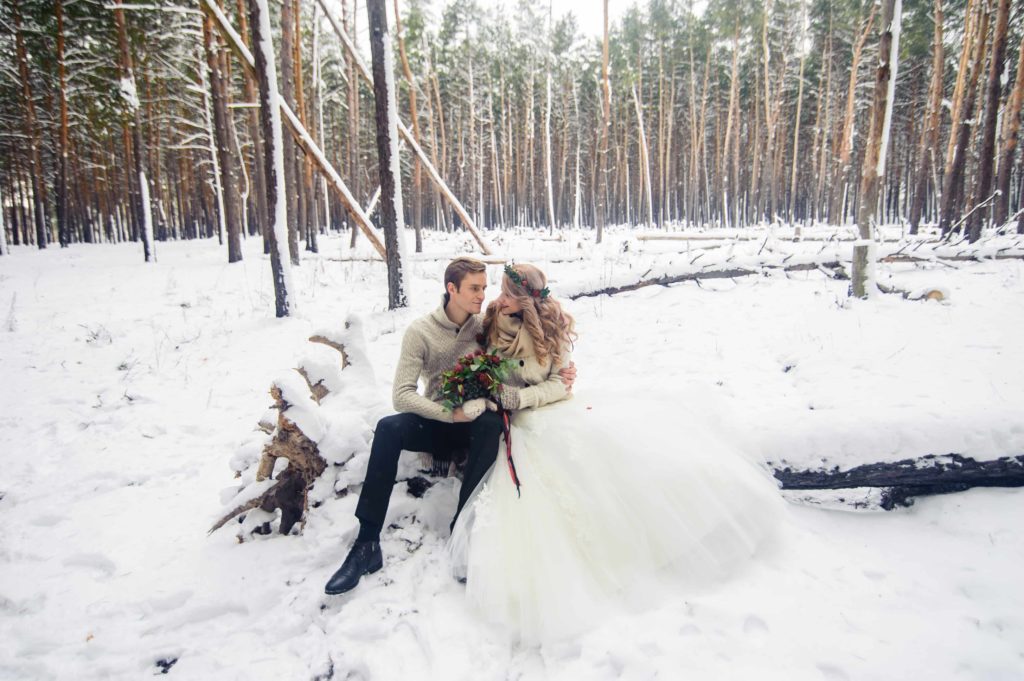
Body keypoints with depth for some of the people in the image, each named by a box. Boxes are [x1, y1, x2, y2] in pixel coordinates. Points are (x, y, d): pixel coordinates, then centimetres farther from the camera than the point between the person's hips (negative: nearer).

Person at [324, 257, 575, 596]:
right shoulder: (420, 331, -9)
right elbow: (401, 395, -16)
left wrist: (555, 376, -14)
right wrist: (451, 413, -27)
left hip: (475, 422, 1)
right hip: (436, 423, 0)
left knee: (493, 424, -34)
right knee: (388, 428, -29)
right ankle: (367, 543, -26)